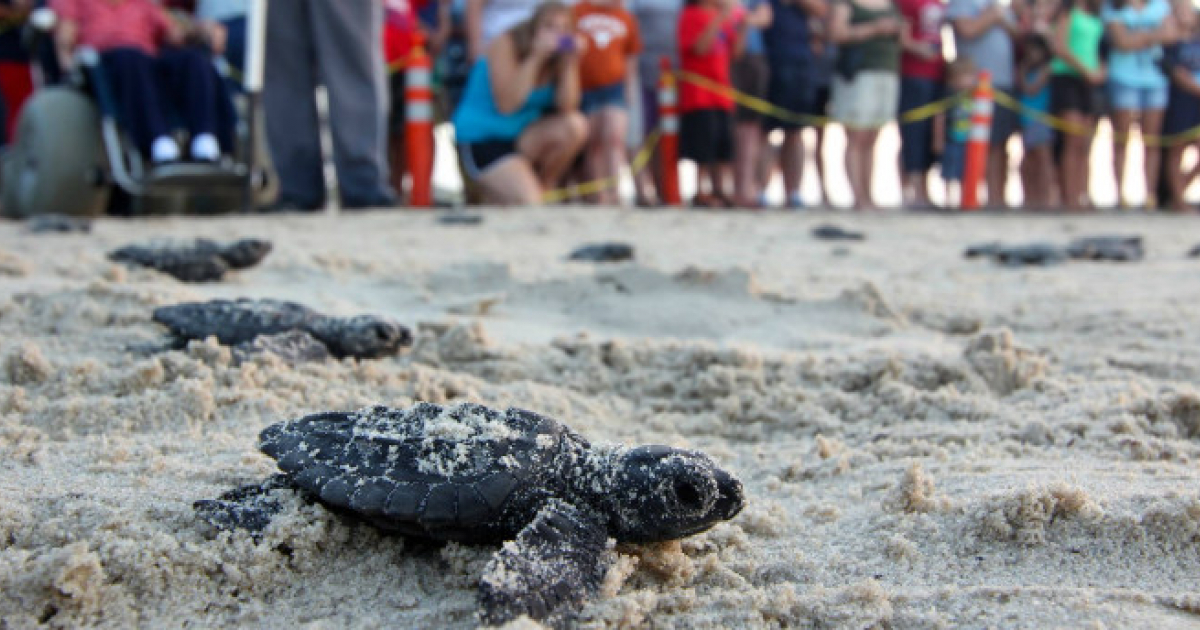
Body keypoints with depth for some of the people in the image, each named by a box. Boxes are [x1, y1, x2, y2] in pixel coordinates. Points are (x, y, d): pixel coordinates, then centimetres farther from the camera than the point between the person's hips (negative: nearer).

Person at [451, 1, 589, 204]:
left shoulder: (558, 56, -2)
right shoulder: (505, 45, -16)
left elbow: (567, 107, -13)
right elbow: (506, 105, -25)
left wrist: (571, 62, -21)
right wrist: (536, 58, -27)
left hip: (522, 136, 6)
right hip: (482, 136, -6)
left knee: (576, 125, -22)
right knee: (528, 203, -24)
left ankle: (543, 188, -2)